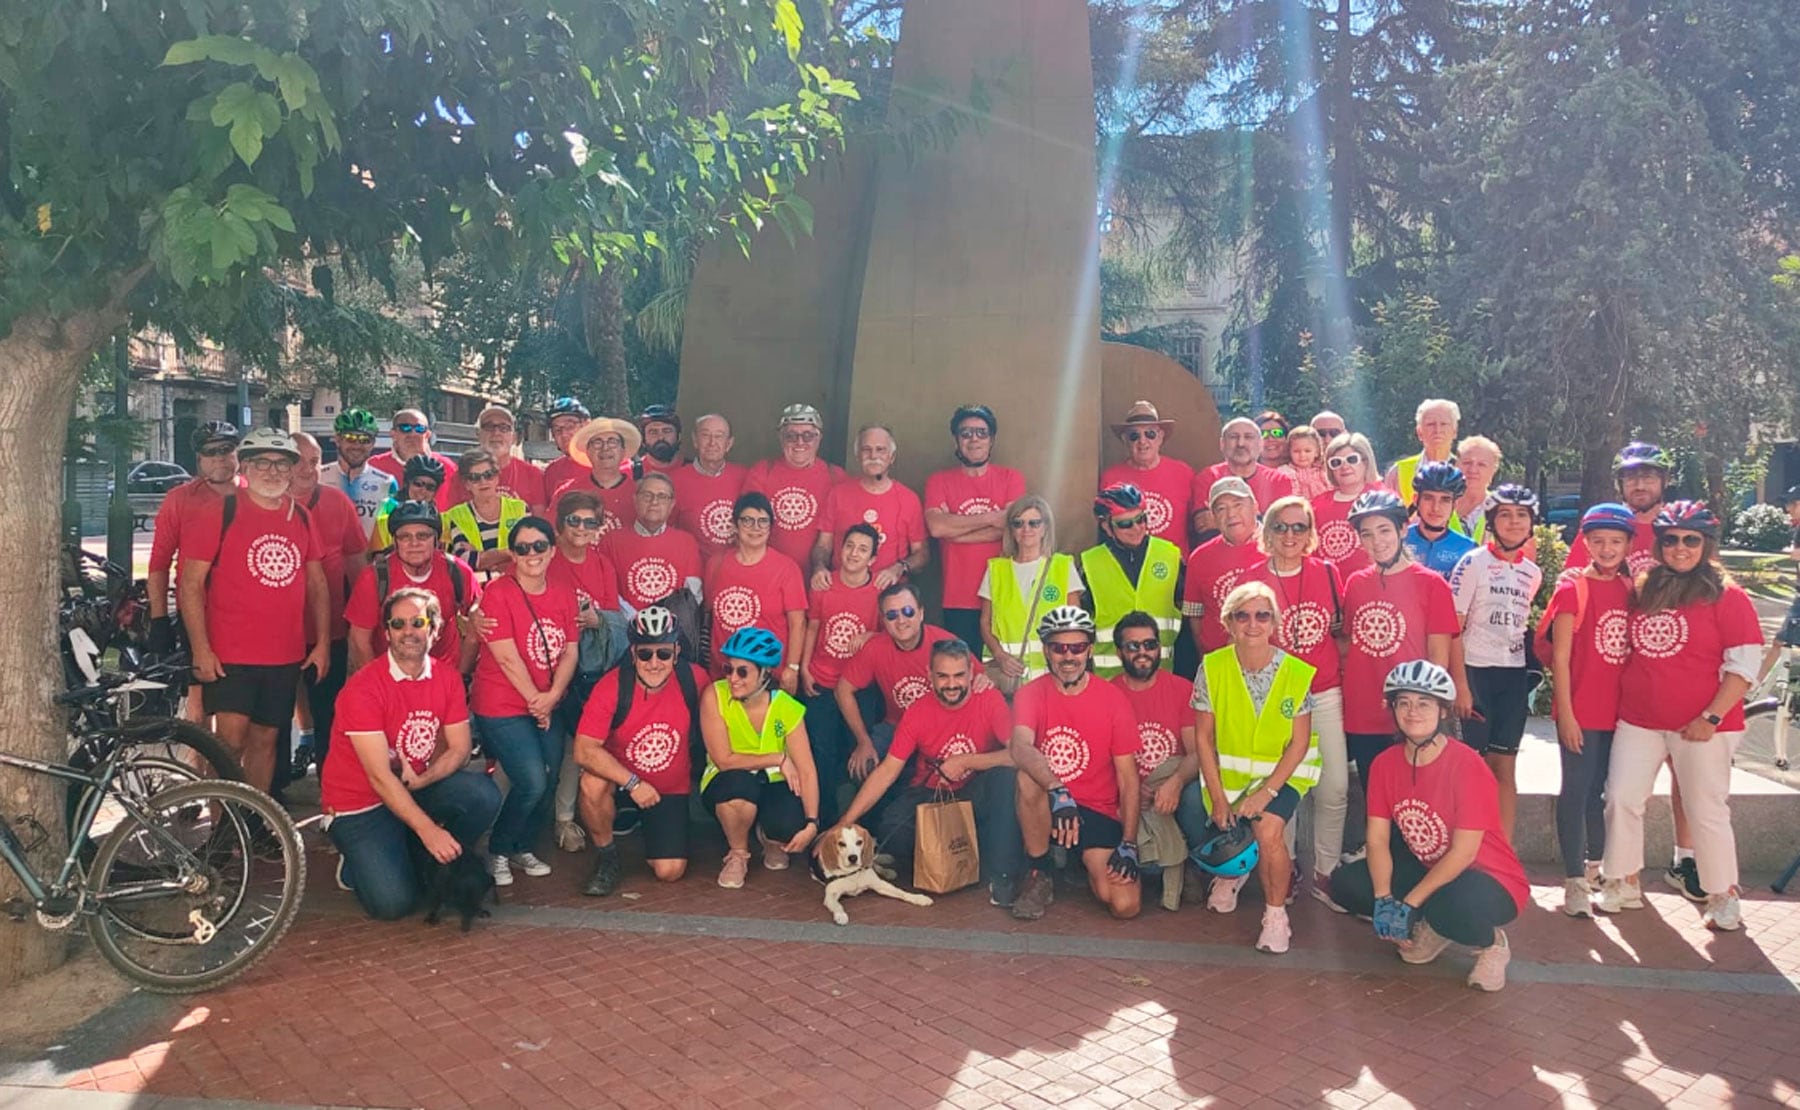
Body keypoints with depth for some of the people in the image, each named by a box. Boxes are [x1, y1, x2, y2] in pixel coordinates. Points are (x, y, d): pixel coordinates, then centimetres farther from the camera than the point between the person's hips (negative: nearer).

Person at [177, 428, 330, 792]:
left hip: (286, 658, 4)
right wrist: (200, 649, -13)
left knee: (265, 739, 12)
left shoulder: (301, 518, 9)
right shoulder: (220, 513, -5)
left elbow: (317, 583, 14)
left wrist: (322, 642, 7)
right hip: (229, 657, -4)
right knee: (230, 740, -9)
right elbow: (191, 584, -7)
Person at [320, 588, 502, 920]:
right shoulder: (363, 687, -20)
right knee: (393, 903, -21)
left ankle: (437, 865, 2)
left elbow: (459, 749, -1)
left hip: (417, 790, 5)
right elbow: (379, 776, -23)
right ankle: (357, 864, 13)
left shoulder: (448, 679, -3)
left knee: (484, 794, -23)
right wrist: (429, 830, -28)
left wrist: (421, 779, -22)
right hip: (359, 805, -5)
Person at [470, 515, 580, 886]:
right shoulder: (498, 593, -11)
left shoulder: (564, 596, 7)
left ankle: (523, 848, 27)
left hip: (548, 707, 6)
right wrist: (535, 700, -12)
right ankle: (498, 852, 9)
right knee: (532, 783, -14)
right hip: (502, 707, -6)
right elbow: (507, 658, -15)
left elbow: (569, 652, 3)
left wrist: (552, 696, -12)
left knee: (549, 783, 3)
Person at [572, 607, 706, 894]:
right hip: (620, 779, -1)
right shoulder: (612, 686, -24)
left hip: (671, 789, 2)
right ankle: (606, 857, -8)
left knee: (670, 871, -9)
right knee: (592, 782, -35)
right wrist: (633, 783, -34)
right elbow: (584, 751, -29)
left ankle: (648, 826, 26)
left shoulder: (693, 679, -17)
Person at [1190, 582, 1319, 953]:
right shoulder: (1212, 667, -9)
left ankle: (1276, 915, -3)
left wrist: (1266, 791, -18)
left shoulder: (1295, 673, -11)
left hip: (1281, 773, -2)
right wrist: (1218, 797, -10)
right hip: (1228, 773, 2)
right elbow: (1204, 737, -5)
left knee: (1268, 829, -27)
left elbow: (1299, 743, -8)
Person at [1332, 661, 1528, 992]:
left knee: (1452, 907, -40)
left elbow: (1463, 854, -23)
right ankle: (1430, 929, 7)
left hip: (1487, 877, -6)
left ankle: (1491, 943, -2)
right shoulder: (1386, 763, -5)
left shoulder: (1467, 765, -22)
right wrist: (1384, 900, -22)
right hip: (1427, 869, 6)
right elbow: (1377, 840, -6)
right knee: (1345, 882, -13)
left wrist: (1408, 904, -25)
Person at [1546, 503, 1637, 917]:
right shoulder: (1573, 589, -7)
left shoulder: (1630, 590, 7)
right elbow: (1560, 657, -9)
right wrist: (1565, 714, -12)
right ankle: (1575, 881, 5)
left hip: (1619, 710, 5)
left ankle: (1596, 867, 30)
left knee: (1603, 791, 15)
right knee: (1576, 792, 0)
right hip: (1581, 711, -5)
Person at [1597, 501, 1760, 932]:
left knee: (1707, 810, 4)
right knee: (1621, 798, 4)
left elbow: (1744, 665, -9)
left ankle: (1723, 896, 20)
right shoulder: (1644, 590, 7)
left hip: (1700, 726, -4)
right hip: (1638, 720, 4)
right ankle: (1622, 883, 18)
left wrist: (1712, 717, -14)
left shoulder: (1726, 596, -6)